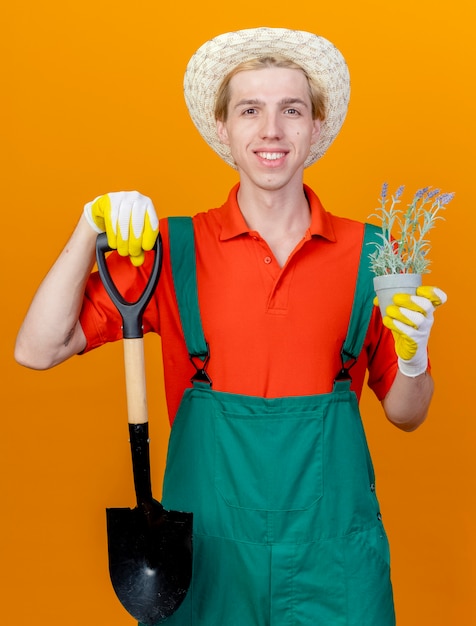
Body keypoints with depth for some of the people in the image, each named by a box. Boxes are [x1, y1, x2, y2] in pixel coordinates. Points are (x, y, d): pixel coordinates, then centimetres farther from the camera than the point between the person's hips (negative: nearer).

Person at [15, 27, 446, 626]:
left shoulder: (366, 254, -2)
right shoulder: (172, 248, -4)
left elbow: (405, 415, 5)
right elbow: (37, 350, -8)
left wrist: (413, 359, -16)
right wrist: (91, 229, -17)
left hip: (332, 549, 1)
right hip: (209, 547, 0)